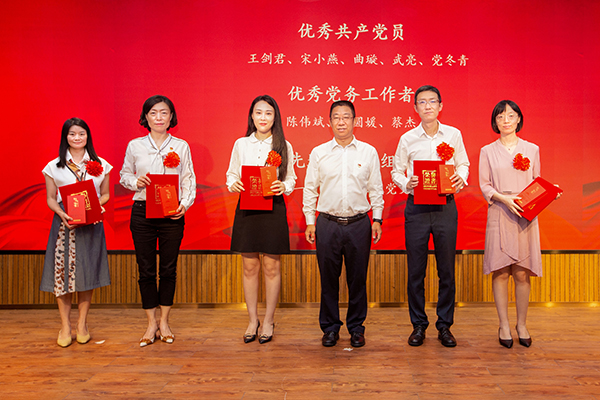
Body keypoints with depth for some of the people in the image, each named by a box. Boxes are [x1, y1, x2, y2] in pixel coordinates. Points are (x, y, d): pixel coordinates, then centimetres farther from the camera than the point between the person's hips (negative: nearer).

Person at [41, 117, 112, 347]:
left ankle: (82, 324, 17)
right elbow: (50, 198, 6)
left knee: (87, 273, 3)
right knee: (62, 272, -2)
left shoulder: (100, 165, 7)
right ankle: (65, 326, 11)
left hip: (91, 224, 0)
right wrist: (61, 214, -12)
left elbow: (105, 194, 10)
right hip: (64, 223, 0)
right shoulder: (53, 167, 5)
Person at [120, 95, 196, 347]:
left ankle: (164, 321, 22)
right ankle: (151, 323, 18)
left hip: (172, 213, 0)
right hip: (142, 212, 1)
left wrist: (185, 204, -11)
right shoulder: (135, 146, 5)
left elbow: (189, 180, 4)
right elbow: (124, 176, 13)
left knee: (168, 269, 6)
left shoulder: (181, 146, 4)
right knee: (146, 269, 4)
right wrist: (137, 181, -9)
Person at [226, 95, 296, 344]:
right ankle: (252, 320, 23)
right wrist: (233, 184, -10)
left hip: (274, 209, -1)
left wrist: (283, 187, -15)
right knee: (249, 267, 7)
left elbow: (291, 179, 6)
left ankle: (269, 321, 21)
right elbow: (231, 174, 12)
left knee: (271, 267, 5)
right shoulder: (241, 144, 6)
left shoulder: (284, 146, 2)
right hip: (246, 209, 1)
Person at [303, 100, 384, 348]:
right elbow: (310, 189, 8)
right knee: (328, 278, 6)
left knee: (357, 278, 7)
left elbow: (376, 189, 9)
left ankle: (356, 327, 23)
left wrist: (377, 219, 5)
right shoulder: (318, 153, 4)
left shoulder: (368, 152, 5)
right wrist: (309, 221, 4)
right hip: (327, 224, 0)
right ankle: (330, 328, 22)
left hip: (359, 224, 0)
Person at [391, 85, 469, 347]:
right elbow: (396, 171, 9)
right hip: (416, 207, -1)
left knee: (447, 269, 5)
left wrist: (461, 177, -5)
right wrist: (406, 183, -11)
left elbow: (463, 163, 16)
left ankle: (444, 325, 20)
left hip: (446, 207, 1)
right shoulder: (408, 139, 2)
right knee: (416, 270, 4)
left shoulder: (453, 135, 6)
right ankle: (418, 324, 19)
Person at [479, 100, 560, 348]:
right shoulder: (487, 151, 6)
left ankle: (522, 325, 15)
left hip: (526, 216, 1)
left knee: (522, 273, 2)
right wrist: (504, 198, -14)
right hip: (499, 215, -1)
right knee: (501, 271, 0)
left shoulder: (532, 149, 11)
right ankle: (504, 325, 12)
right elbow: (484, 186, 2)